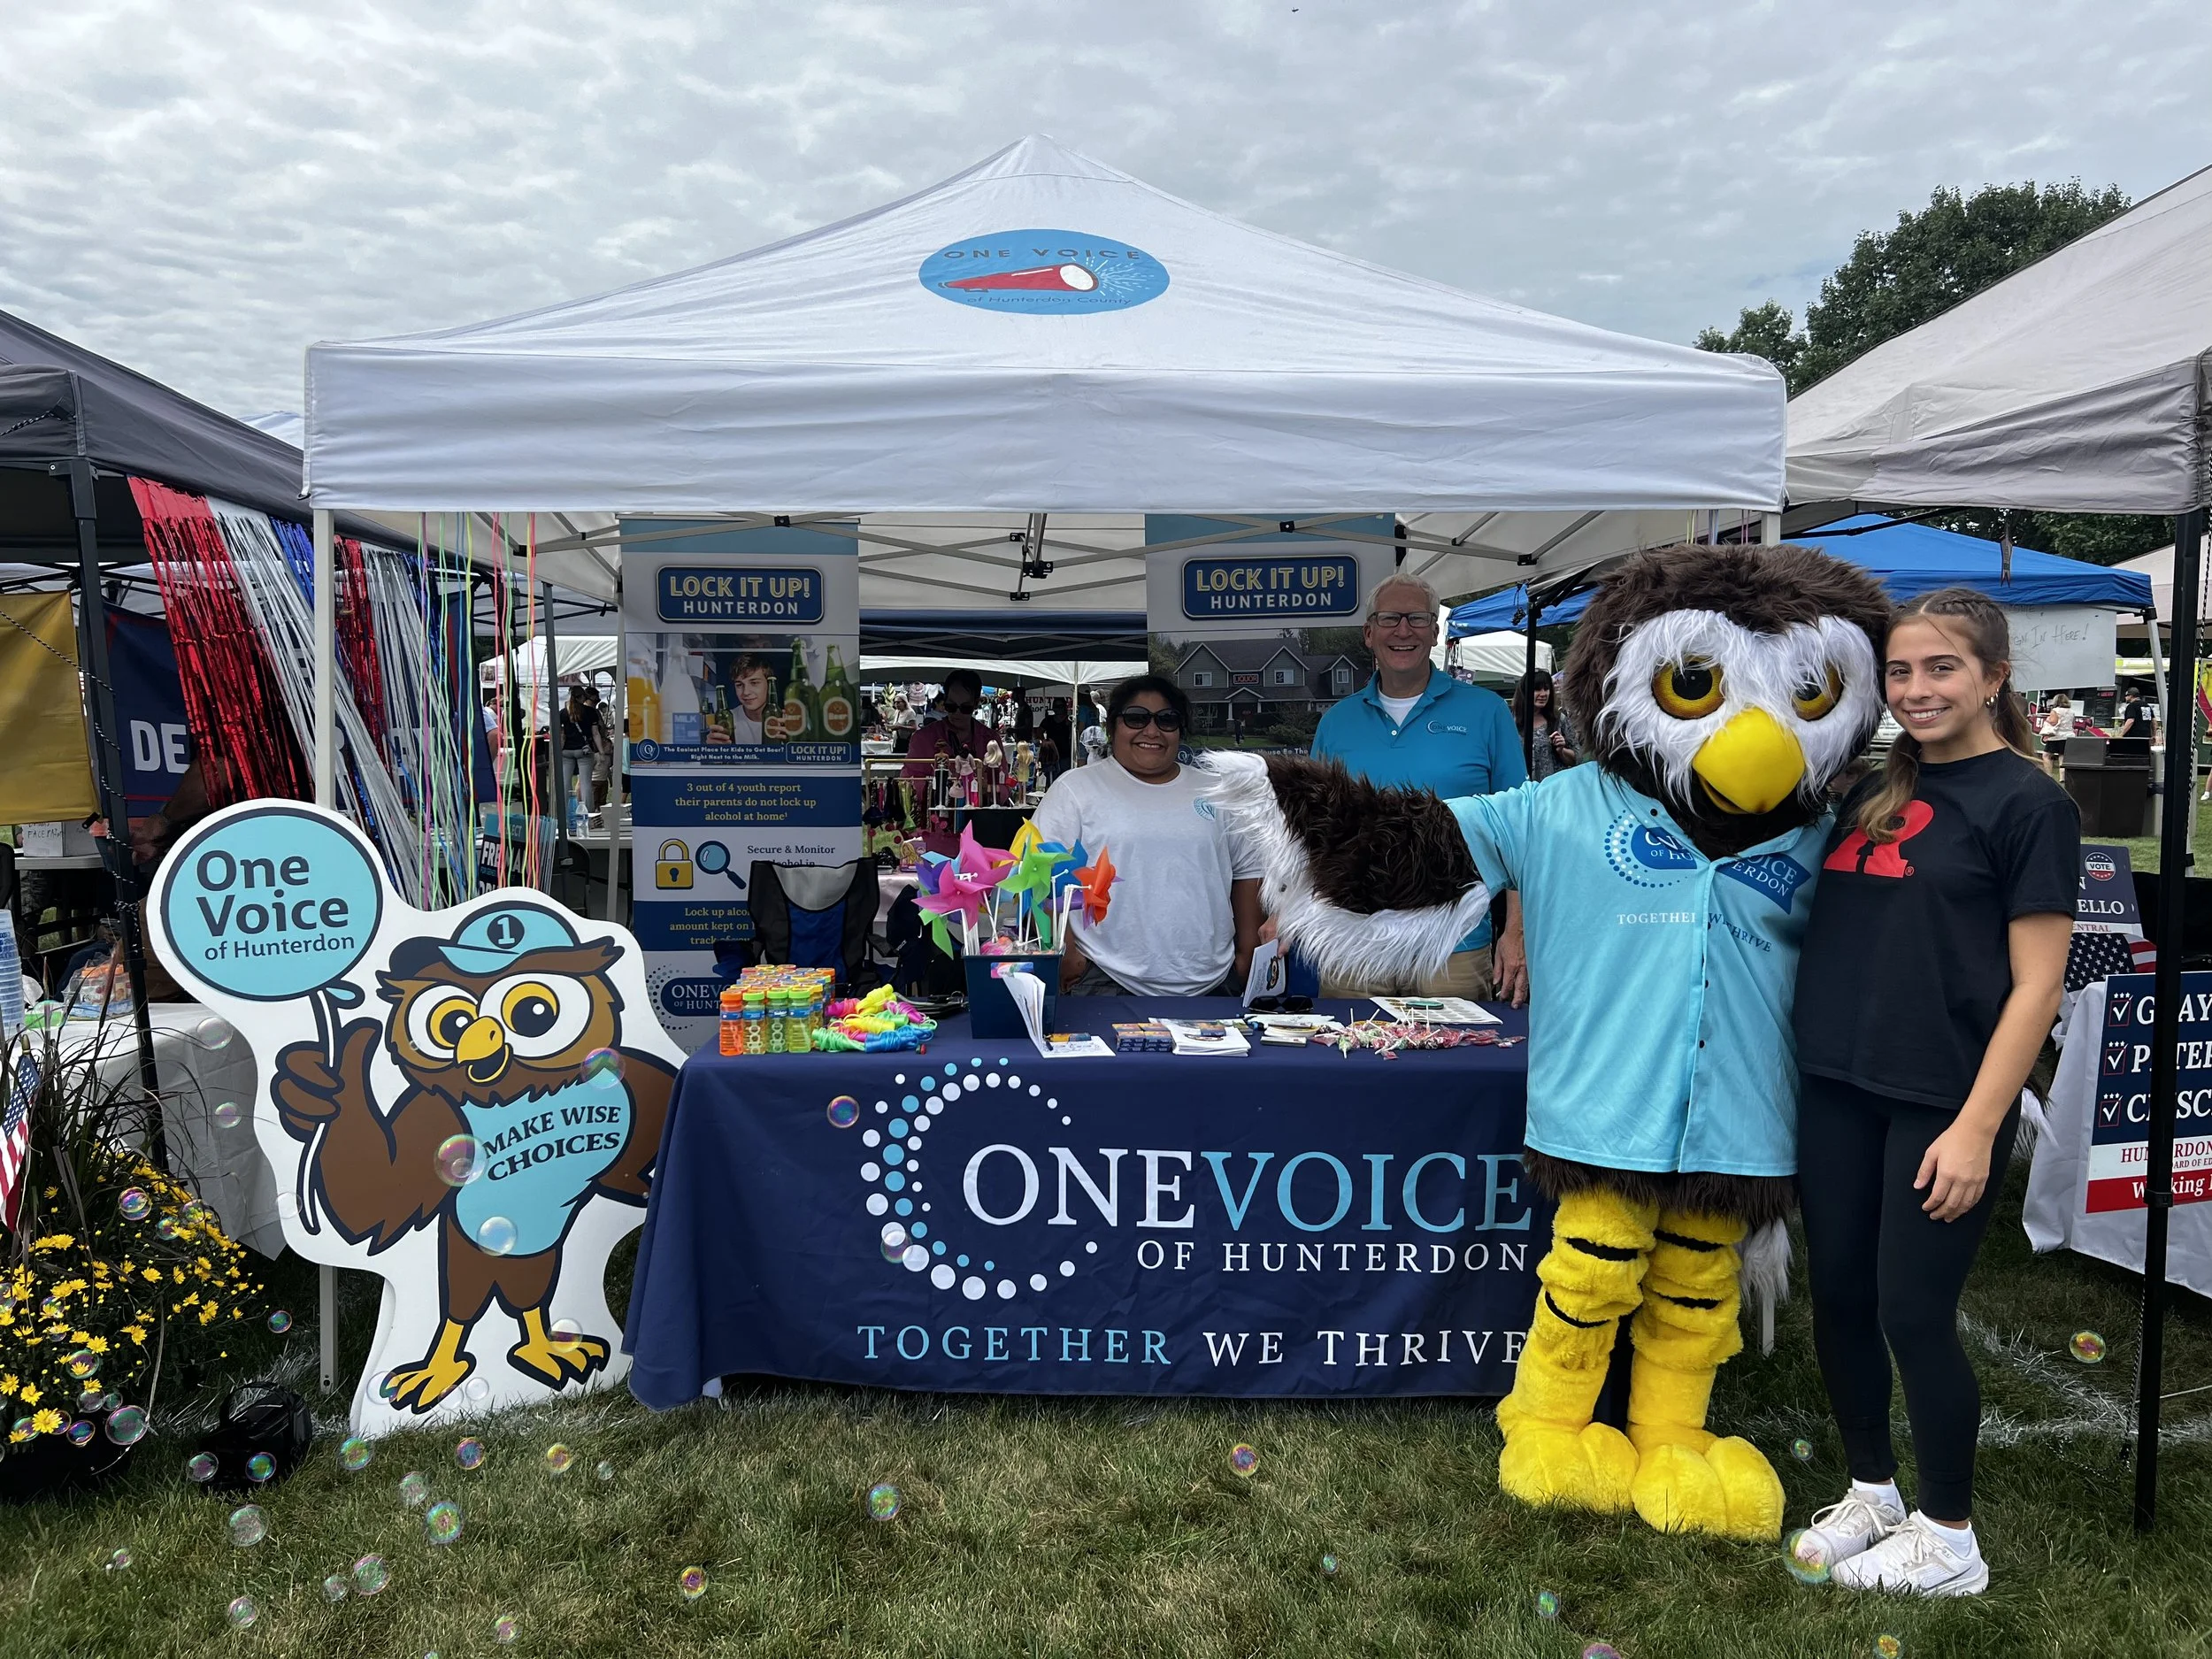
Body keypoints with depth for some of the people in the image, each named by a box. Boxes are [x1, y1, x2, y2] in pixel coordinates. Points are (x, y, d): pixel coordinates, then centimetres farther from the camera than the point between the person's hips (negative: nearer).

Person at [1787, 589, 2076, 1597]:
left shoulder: (2027, 804, -7)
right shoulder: (1873, 791, 10)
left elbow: (2035, 986, -11)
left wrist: (1977, 1128, -16)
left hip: (1942, 1103, -6)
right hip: (1837, 1088, 6)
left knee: (1913, 1315, 2)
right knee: (1838, 1298, 12)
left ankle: (1950, 1543, 23)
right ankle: (1871, 1493, 33)